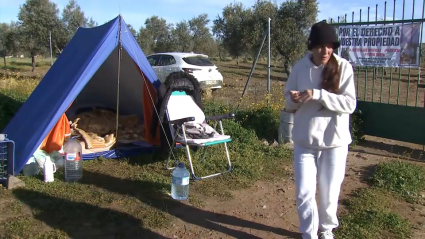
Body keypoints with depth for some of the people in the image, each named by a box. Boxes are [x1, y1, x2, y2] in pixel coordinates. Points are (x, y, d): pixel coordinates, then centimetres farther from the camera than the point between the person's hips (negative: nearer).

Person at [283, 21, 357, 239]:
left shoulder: (343, 67, -9)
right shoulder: (300, 67, -2)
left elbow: (349, 103, -16)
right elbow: (288, 100, 6)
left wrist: (317, 95, -28)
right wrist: (293, 100, -19)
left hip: (334, 141, -1)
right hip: (304, 141, 1)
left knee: (329, 192, 13)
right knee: (304, 193, 3)